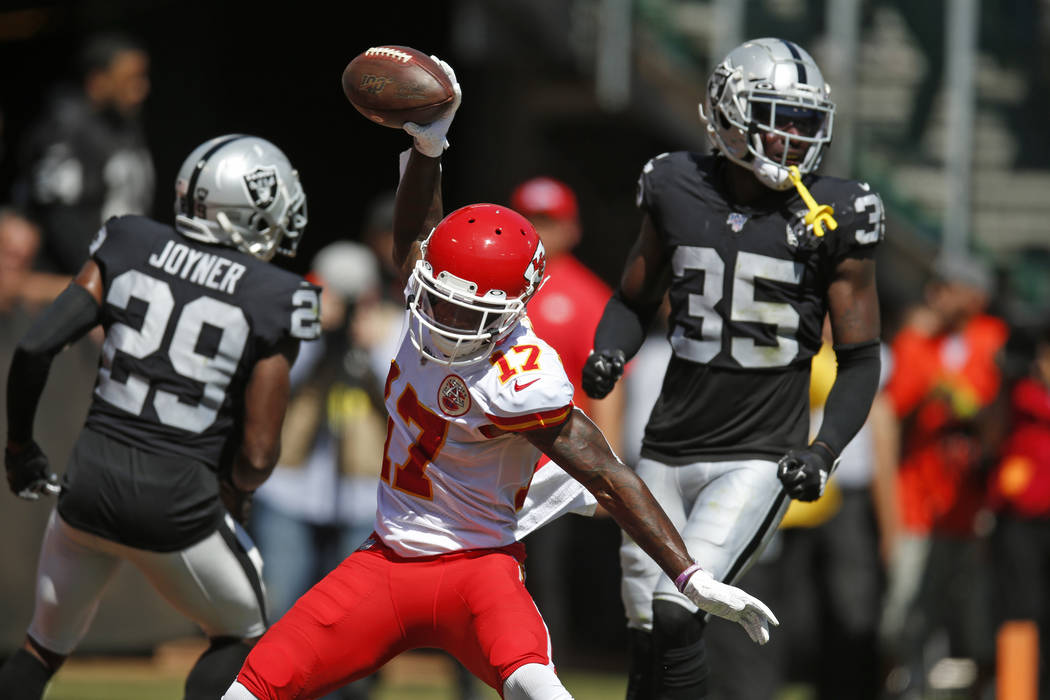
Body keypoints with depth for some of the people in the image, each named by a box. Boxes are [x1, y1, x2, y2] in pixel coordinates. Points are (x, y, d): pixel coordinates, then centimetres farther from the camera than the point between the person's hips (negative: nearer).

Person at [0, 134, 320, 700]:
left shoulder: (130, 249, 2)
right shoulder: (273, 301, -6)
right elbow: (256, 454, -6)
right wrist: (233, 498, 17)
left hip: (89, 484, 3)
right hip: (178, 501, -3)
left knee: (46, 646, 23)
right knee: (241, 637, 22)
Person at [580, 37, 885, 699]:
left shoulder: (832, 219, -6)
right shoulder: (679, 193, 2)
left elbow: (860, 359, 1)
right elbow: (635, 301, 18)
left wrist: (826, 451, -13)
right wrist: (608, 355, -3)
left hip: (760, 460, -4)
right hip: (669, 451, 4)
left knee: (675, 616, -20)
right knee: (649, 637, 7)